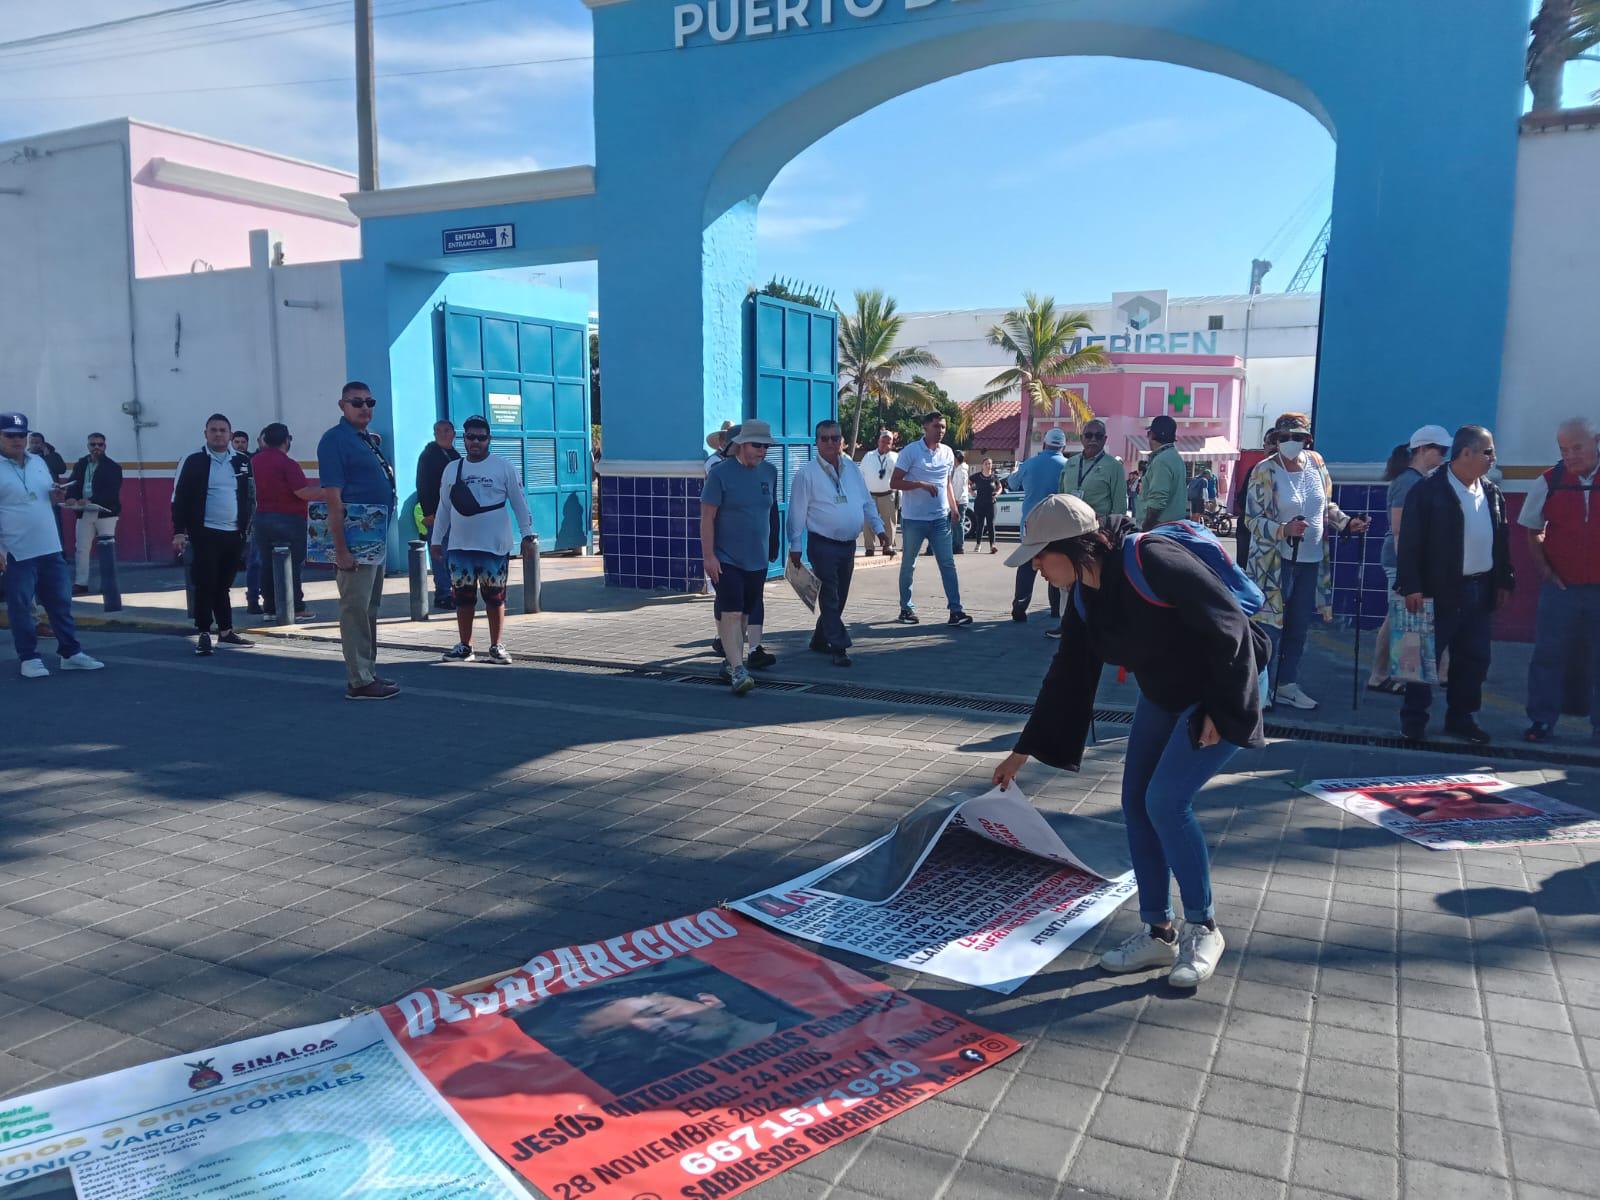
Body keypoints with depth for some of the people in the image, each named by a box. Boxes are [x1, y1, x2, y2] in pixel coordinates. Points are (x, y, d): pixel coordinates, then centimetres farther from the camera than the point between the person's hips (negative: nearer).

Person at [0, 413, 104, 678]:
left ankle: (71, 653, 19)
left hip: (50, 548, 6)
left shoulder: (39, 462, 10)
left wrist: (58, 494, -2)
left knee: (61, 602, 11)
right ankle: (29, 658, 13)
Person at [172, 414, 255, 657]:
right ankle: (203, 634, 3)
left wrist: (249, 528, 9)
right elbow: (179, 498, -2)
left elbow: (251, 497, 14)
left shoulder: (243, 462, 8)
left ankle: (226, 631, 20)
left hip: (234, 535, 4)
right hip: (205, 534, -4)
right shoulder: (193, 461, -3)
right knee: (205, 585, -3)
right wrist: (179, 532, -7)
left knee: (223, 585, 13)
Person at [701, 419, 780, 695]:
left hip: (757, 558, 6)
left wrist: (772, 548, 20)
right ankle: (737, 670, -11)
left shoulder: (770, 471, 7)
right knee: (731, 612, -11)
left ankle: (733, 661, 26)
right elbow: (707, 517, -11)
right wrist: (708, 556, -17)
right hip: (726, 558, -6)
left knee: (748, 612, 12)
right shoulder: (721, 473, -10)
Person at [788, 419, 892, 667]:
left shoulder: (852, 468, 10)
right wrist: (795, 547, -8)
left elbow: (867, 502, 16)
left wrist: (879, 528, 8)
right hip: (823, 544, -6)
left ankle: (820, 640, 27)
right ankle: (839, 648, -3)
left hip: (848, 544, 6)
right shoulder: (807, 474, -8)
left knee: (839, 597, 12)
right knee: (830, 596, -6)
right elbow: (797, 513, -7)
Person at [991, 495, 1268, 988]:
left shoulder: (1152, 561, -30)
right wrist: (1023, 751, 10)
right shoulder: (1084, 594, -3)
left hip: (1221, 692, -8)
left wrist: (1223, 709, -21)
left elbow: (1230, 626, -26)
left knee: (1166, 801, -15)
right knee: (1136, 802, 3)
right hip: (1163, 694, 8)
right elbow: (1068, 676, 6)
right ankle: (1158, 934, 16)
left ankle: (1203, 929, 5)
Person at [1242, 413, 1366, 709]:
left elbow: (1326, 505, 17)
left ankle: (1287, 684, 23)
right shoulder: (1264, 471, -12)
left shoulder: (1316, 463, 4)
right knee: (1271, 625, -4)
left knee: (1299, 628, 12)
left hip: (1312, 561, 6)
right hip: (1275, 560, -6)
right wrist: (1284, 530, -26)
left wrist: (1347, 522, 1)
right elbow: (1253, 518, -11)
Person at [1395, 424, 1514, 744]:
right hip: (1439, 591, -6)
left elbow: (1501, 541, 15)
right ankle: (1413, 719, 12)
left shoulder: (1492, 494, 10)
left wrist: (1505, 582, 12)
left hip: (1480, 591, 6)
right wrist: (1411, 586, -17)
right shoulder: (1429, 491, -10)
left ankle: (1462, 717, 23)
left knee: (1474, 658, 11)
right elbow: (1411, 542, -13)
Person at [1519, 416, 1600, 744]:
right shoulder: (1549, 482, 0)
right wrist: (1544, 570, 0)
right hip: (1561, 587, 0)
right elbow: (1533, 533, 9)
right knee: (1548, 656, 4)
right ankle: (1541, 721, 14)